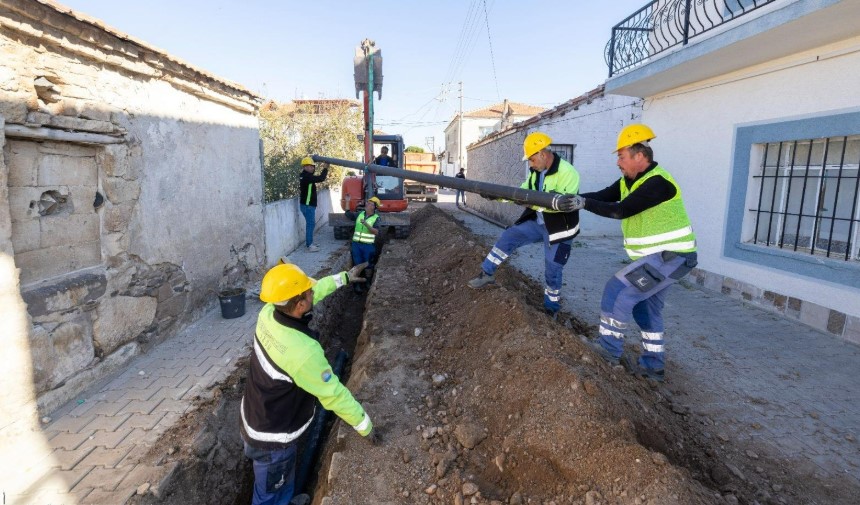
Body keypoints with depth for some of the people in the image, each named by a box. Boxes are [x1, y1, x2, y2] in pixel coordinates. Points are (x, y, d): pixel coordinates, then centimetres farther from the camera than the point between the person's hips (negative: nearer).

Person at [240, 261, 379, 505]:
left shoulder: (269, 313, -17)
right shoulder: (303, 352, -38)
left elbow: (313, 291, 2)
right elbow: (334, 395, -27)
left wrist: (344, 277, 11)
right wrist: (365, 426, -13)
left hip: (253, 418, 7)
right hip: (271, 439, -7)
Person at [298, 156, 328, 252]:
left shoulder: (304, 175, 11)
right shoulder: (306, 176, -19)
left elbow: (315, 178, 25)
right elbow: (320, 178, -26)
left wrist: (321, 167, 12)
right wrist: (325, 168, -13)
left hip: (307, 204, 10)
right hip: (307, 205, -10)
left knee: (310, 223, 16)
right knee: (311, 224, -8)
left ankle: (308, 242, 23)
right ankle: (310, 245, -6)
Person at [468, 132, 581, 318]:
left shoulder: (567, 173, -23)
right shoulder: (536, 171, 1)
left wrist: (536, 202, -39)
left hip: (558, 230, -7)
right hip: (537, 222, 7)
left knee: (552, 271, 3)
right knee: (509, 236, -2)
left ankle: (551, 308, 23)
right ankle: (487, 274, 9)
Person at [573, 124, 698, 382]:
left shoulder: (658, 183, -23)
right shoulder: (628, 181, 6)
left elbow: (621, 210, -29)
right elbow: (601, 196, -3)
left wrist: (583, 203, -26)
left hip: (671, 257, -10)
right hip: (658, 256, 10)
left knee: (618, 289, -15)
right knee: (646, 307, 15)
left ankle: (610, 348, -3)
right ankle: (653, 365, 26)